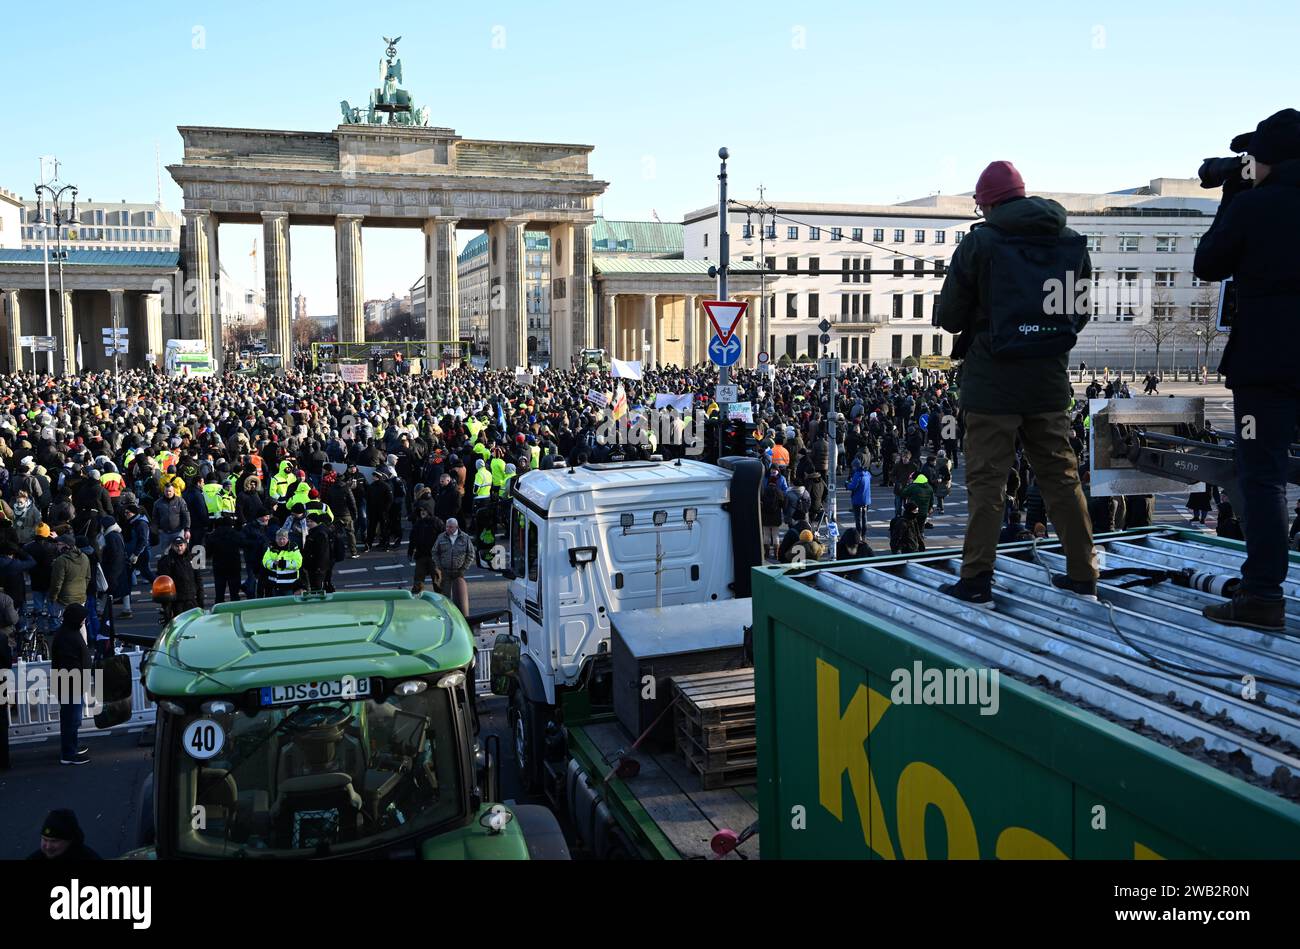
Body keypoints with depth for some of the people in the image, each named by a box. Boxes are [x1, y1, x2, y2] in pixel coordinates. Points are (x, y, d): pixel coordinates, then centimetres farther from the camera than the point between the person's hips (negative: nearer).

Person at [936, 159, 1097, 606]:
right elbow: (1081, 313, 16)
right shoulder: (1072, 243, 8)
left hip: (993, 380, -5)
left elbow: (949, 317, -4)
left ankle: (977, 581, 1)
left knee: (986, 479, 0)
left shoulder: (980, 243, -8)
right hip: (1051, 377, 5)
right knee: (1061, 474, 12)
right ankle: (1082, 575, 18)